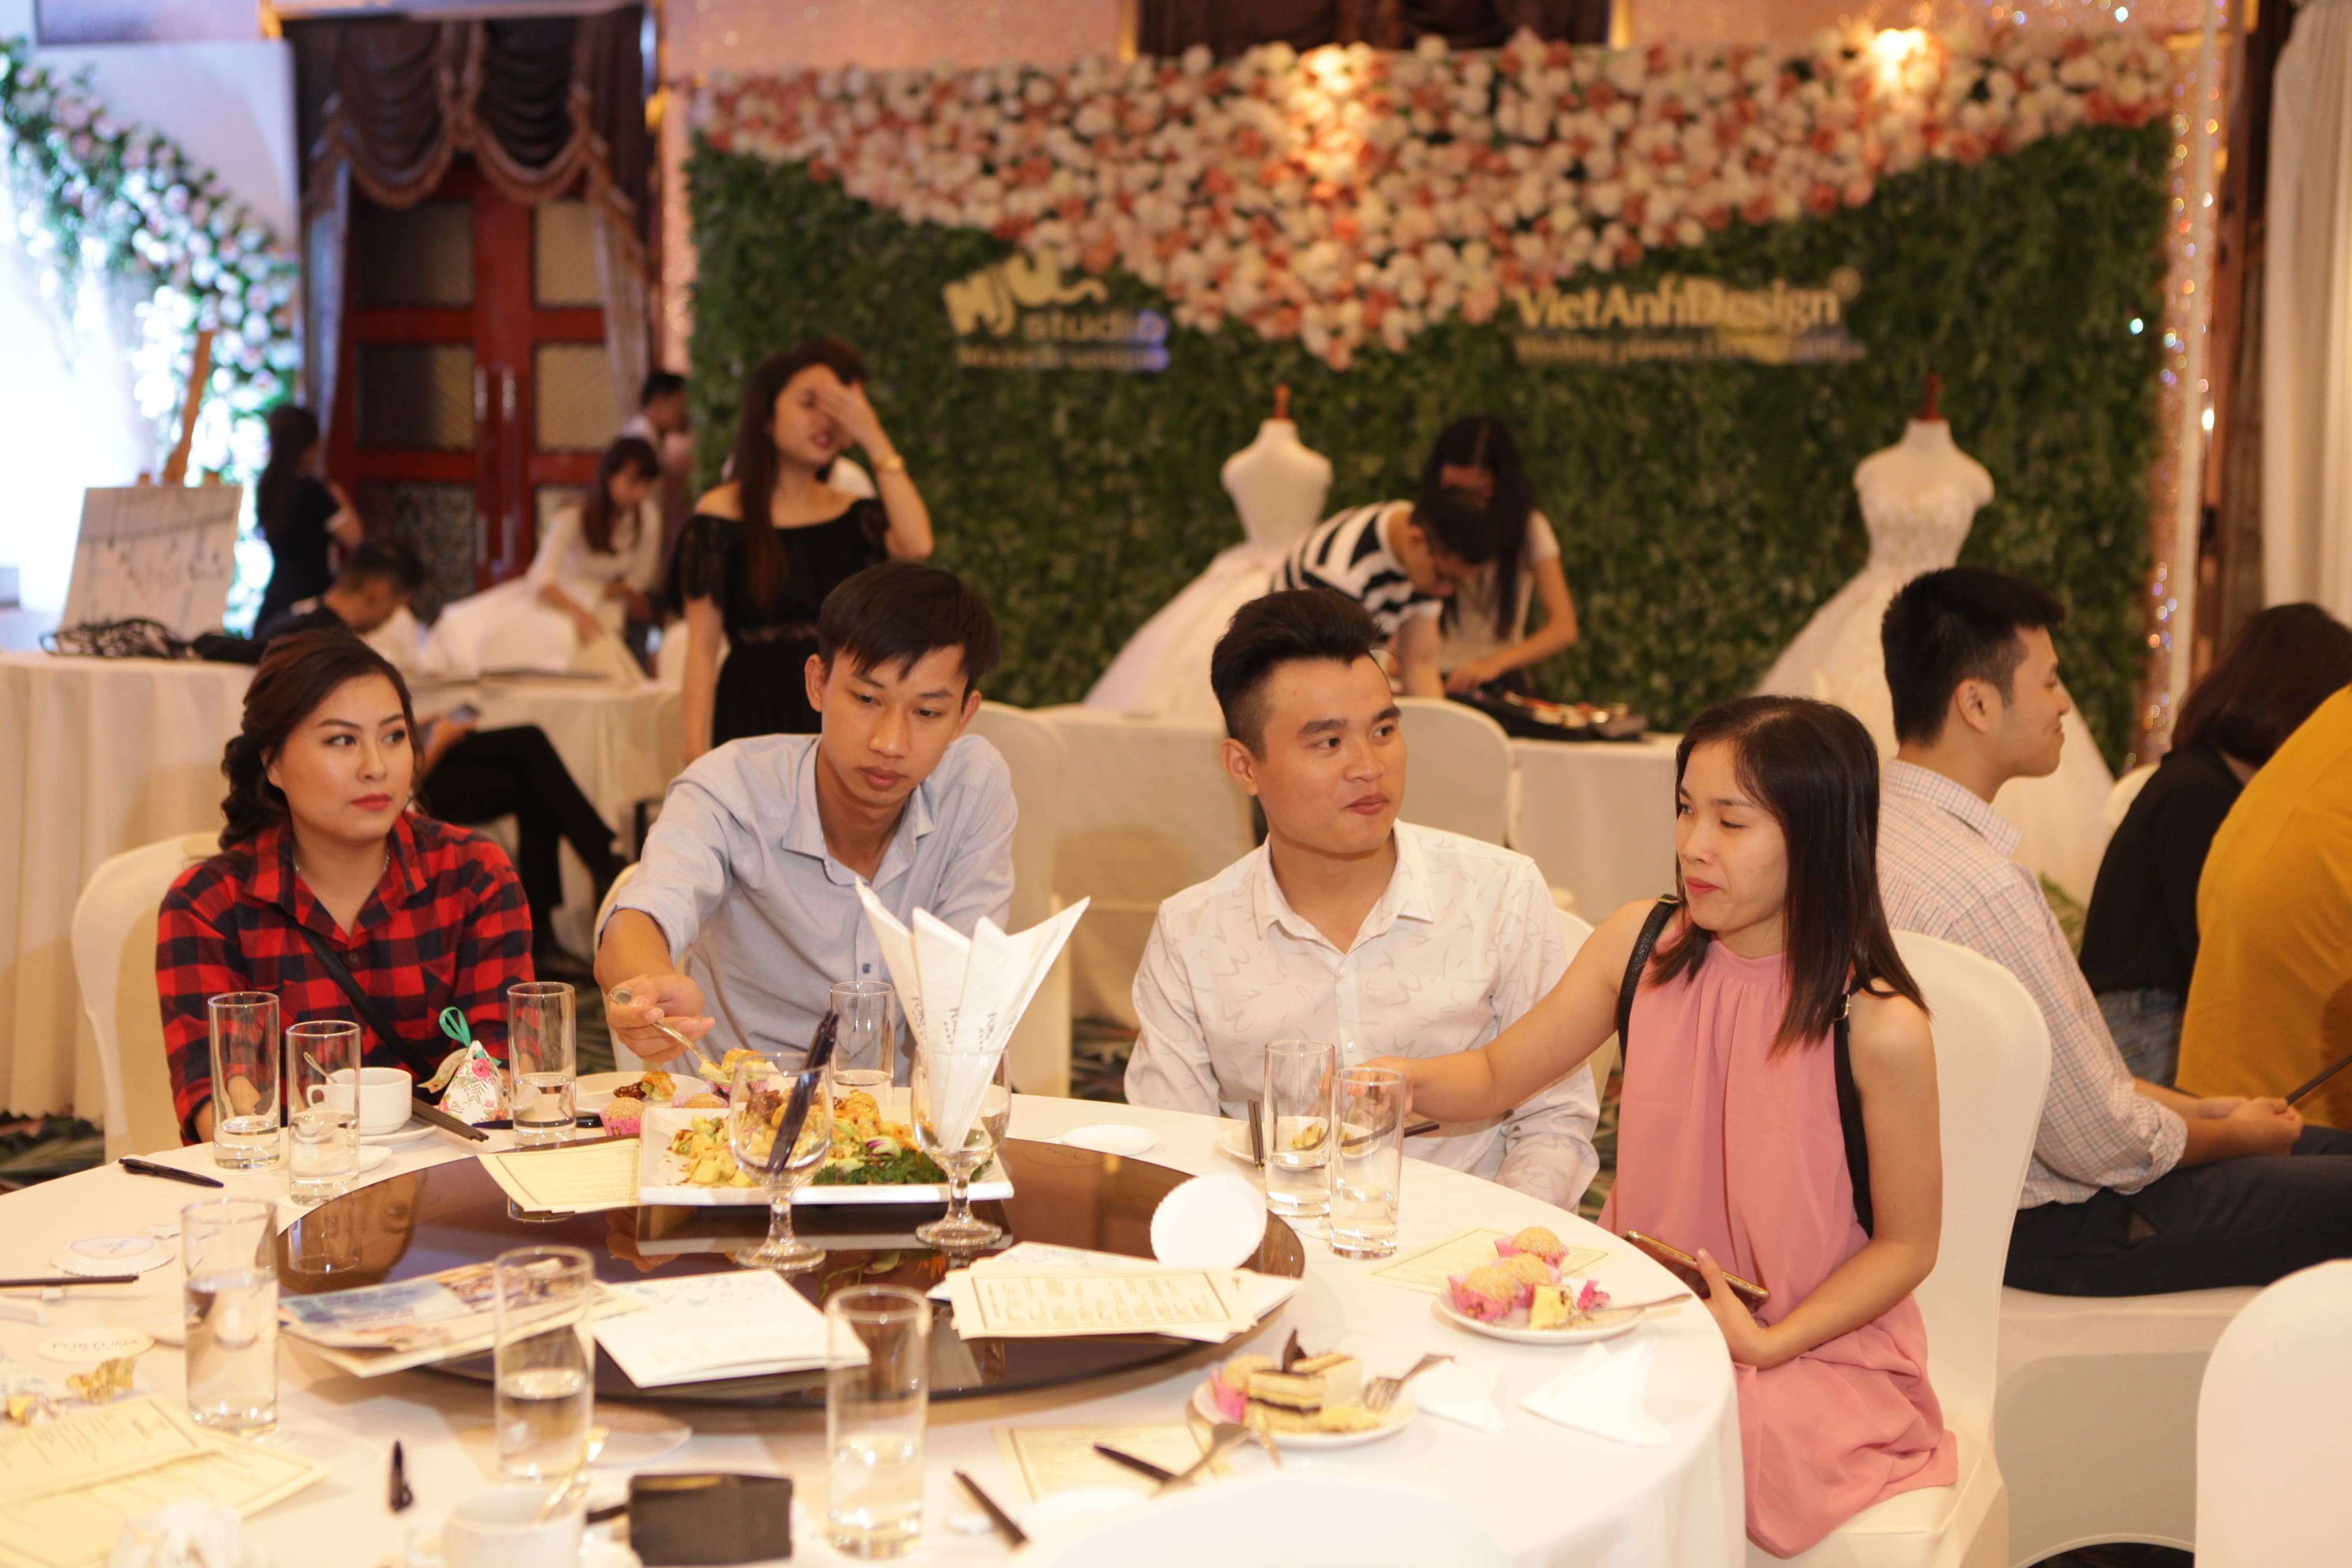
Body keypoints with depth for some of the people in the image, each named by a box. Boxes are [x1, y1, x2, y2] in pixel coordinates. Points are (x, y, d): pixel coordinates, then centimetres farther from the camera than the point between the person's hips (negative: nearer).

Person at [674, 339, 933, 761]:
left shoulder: (855, 516, 9)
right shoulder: (721, 516, -2)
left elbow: (917, 545, -13)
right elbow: (702, 646, -4)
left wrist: (875, 440, -10)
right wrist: (697, 753, -10)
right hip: (757, 718, -4)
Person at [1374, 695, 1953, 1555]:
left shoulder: (1878, 1027, -17)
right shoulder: (1641, 945, -3)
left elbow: (1907, 1244, -6)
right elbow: (1497, 1075, 8)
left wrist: (1768, 1343, -16)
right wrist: (1411, 1080, -14)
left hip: (1812, 1346, -5)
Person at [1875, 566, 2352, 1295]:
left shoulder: (1877, 822, 2)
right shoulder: (1982, 889, -29)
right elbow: (2100, 1144, -22)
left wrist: (2196, 1107, 10)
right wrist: (2235, 1134, -3)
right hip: (2045, 1231, -10)